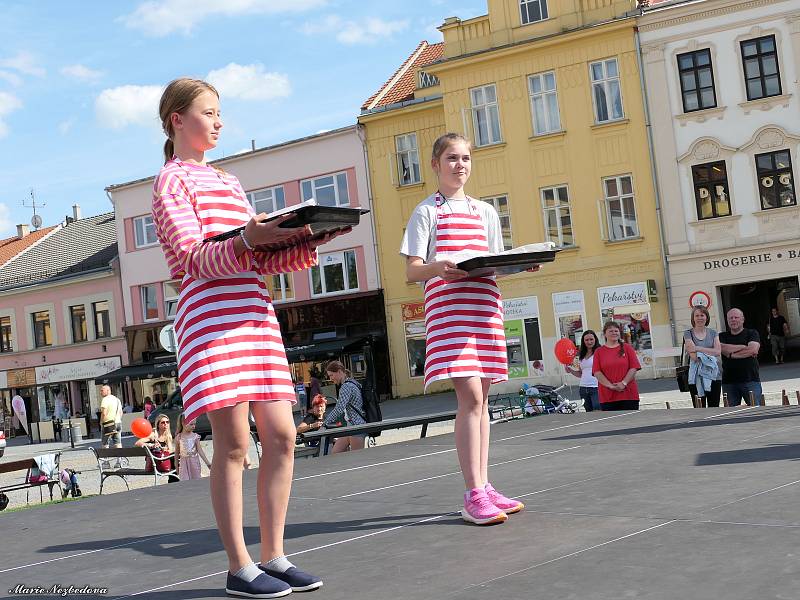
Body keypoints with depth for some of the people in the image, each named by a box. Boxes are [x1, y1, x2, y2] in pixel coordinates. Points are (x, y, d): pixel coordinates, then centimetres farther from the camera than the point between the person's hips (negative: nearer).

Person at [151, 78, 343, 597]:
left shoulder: (230, 183, 26)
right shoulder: (173, 180, 5)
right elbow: (193, 258, -9)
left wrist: (308, 241, 1)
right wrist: (245, 242, -27)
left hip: (255, 315, 7)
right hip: (211, 316, -7)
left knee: (281, 436, 2)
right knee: (233, 441, -8)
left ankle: (274, 555, 11)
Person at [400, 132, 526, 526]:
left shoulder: (486, 212, 20)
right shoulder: (427, 211, 5)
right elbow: (412, 271, -2)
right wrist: (438, 267, -23)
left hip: (486, 305, 5)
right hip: (447, 305, -5)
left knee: (480, 397, 6)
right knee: (471, 394, -14)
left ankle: (483, 488, 11)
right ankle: (474, 495, -12)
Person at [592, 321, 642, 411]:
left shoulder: (627, 348, 8)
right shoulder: (598, 352, 7)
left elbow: (634, 368, 1)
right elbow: (597, 372, -2)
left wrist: (623, 383, -12)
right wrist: (610, 385, -14)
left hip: (629, 395, 0)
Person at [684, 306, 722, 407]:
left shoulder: (713, 333, 12)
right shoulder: (688, 333, 1)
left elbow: (718, 351, -4)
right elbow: (694, 356, -10)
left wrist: (698, 349, -10)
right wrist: (709, 352, -7)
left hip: (713, 375, 3)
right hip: (696, 376, -3)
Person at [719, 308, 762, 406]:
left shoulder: (752, 333, 8)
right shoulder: (722, 336, 15)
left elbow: (753, 350, -9)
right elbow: (723, 349, -7)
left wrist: (731, 355, -5)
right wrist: (744, 347, -4)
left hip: (750, 380, -2)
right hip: (729, 382, 2)